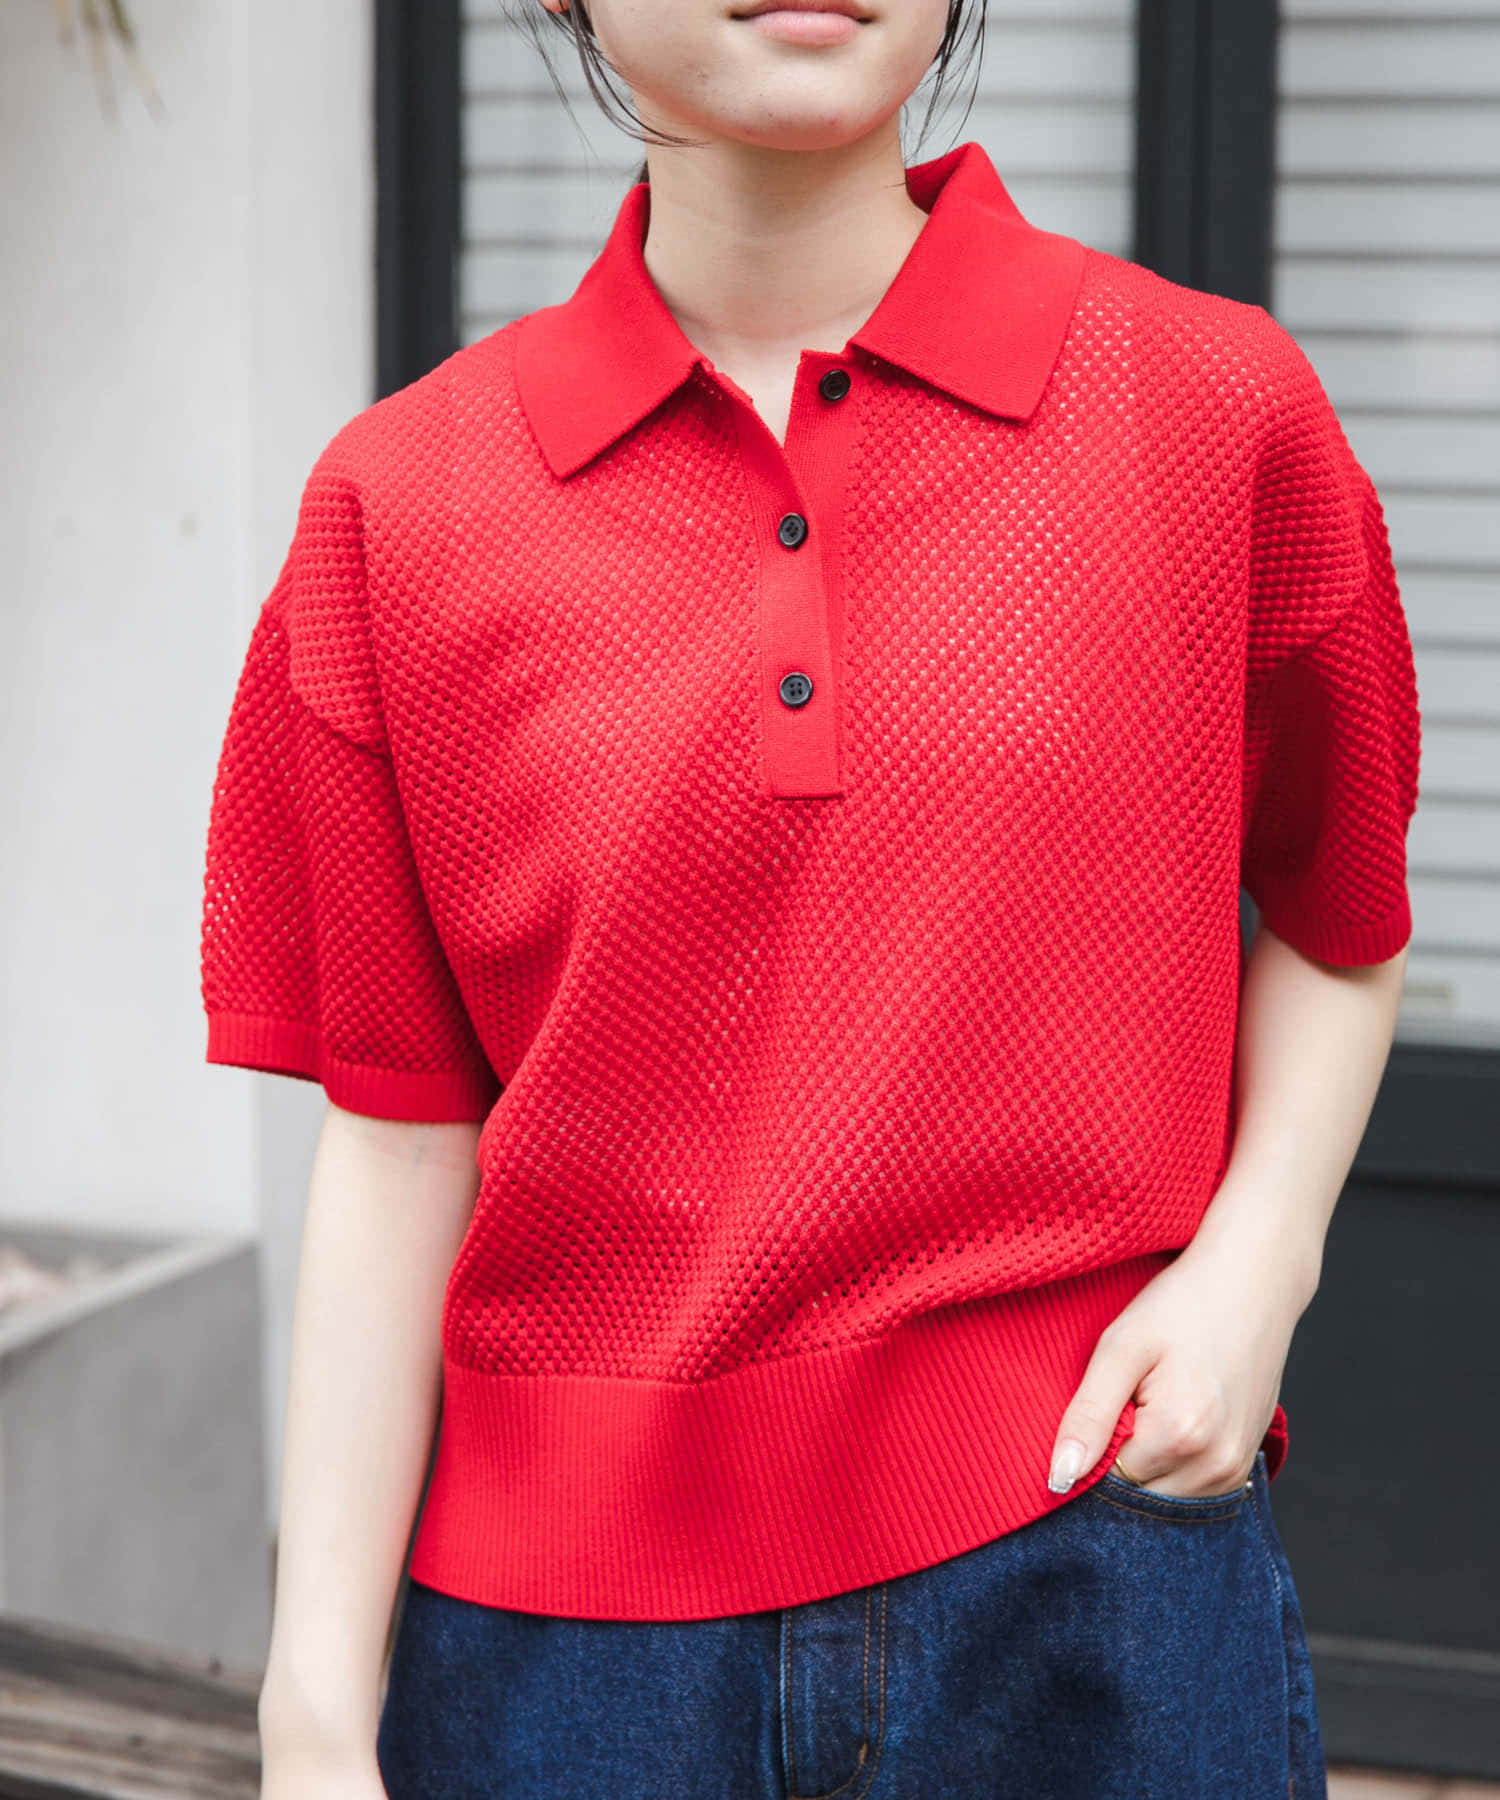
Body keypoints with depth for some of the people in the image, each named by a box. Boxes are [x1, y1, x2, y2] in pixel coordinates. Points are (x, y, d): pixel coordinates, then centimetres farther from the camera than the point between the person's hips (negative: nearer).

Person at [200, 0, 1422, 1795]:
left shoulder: (1215, 408, -3)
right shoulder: (401, 502, -1)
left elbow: (1335, 919, 12)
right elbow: (396, 1143, 0)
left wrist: (1253, 1258, -5)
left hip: (1093, 1562, 0)